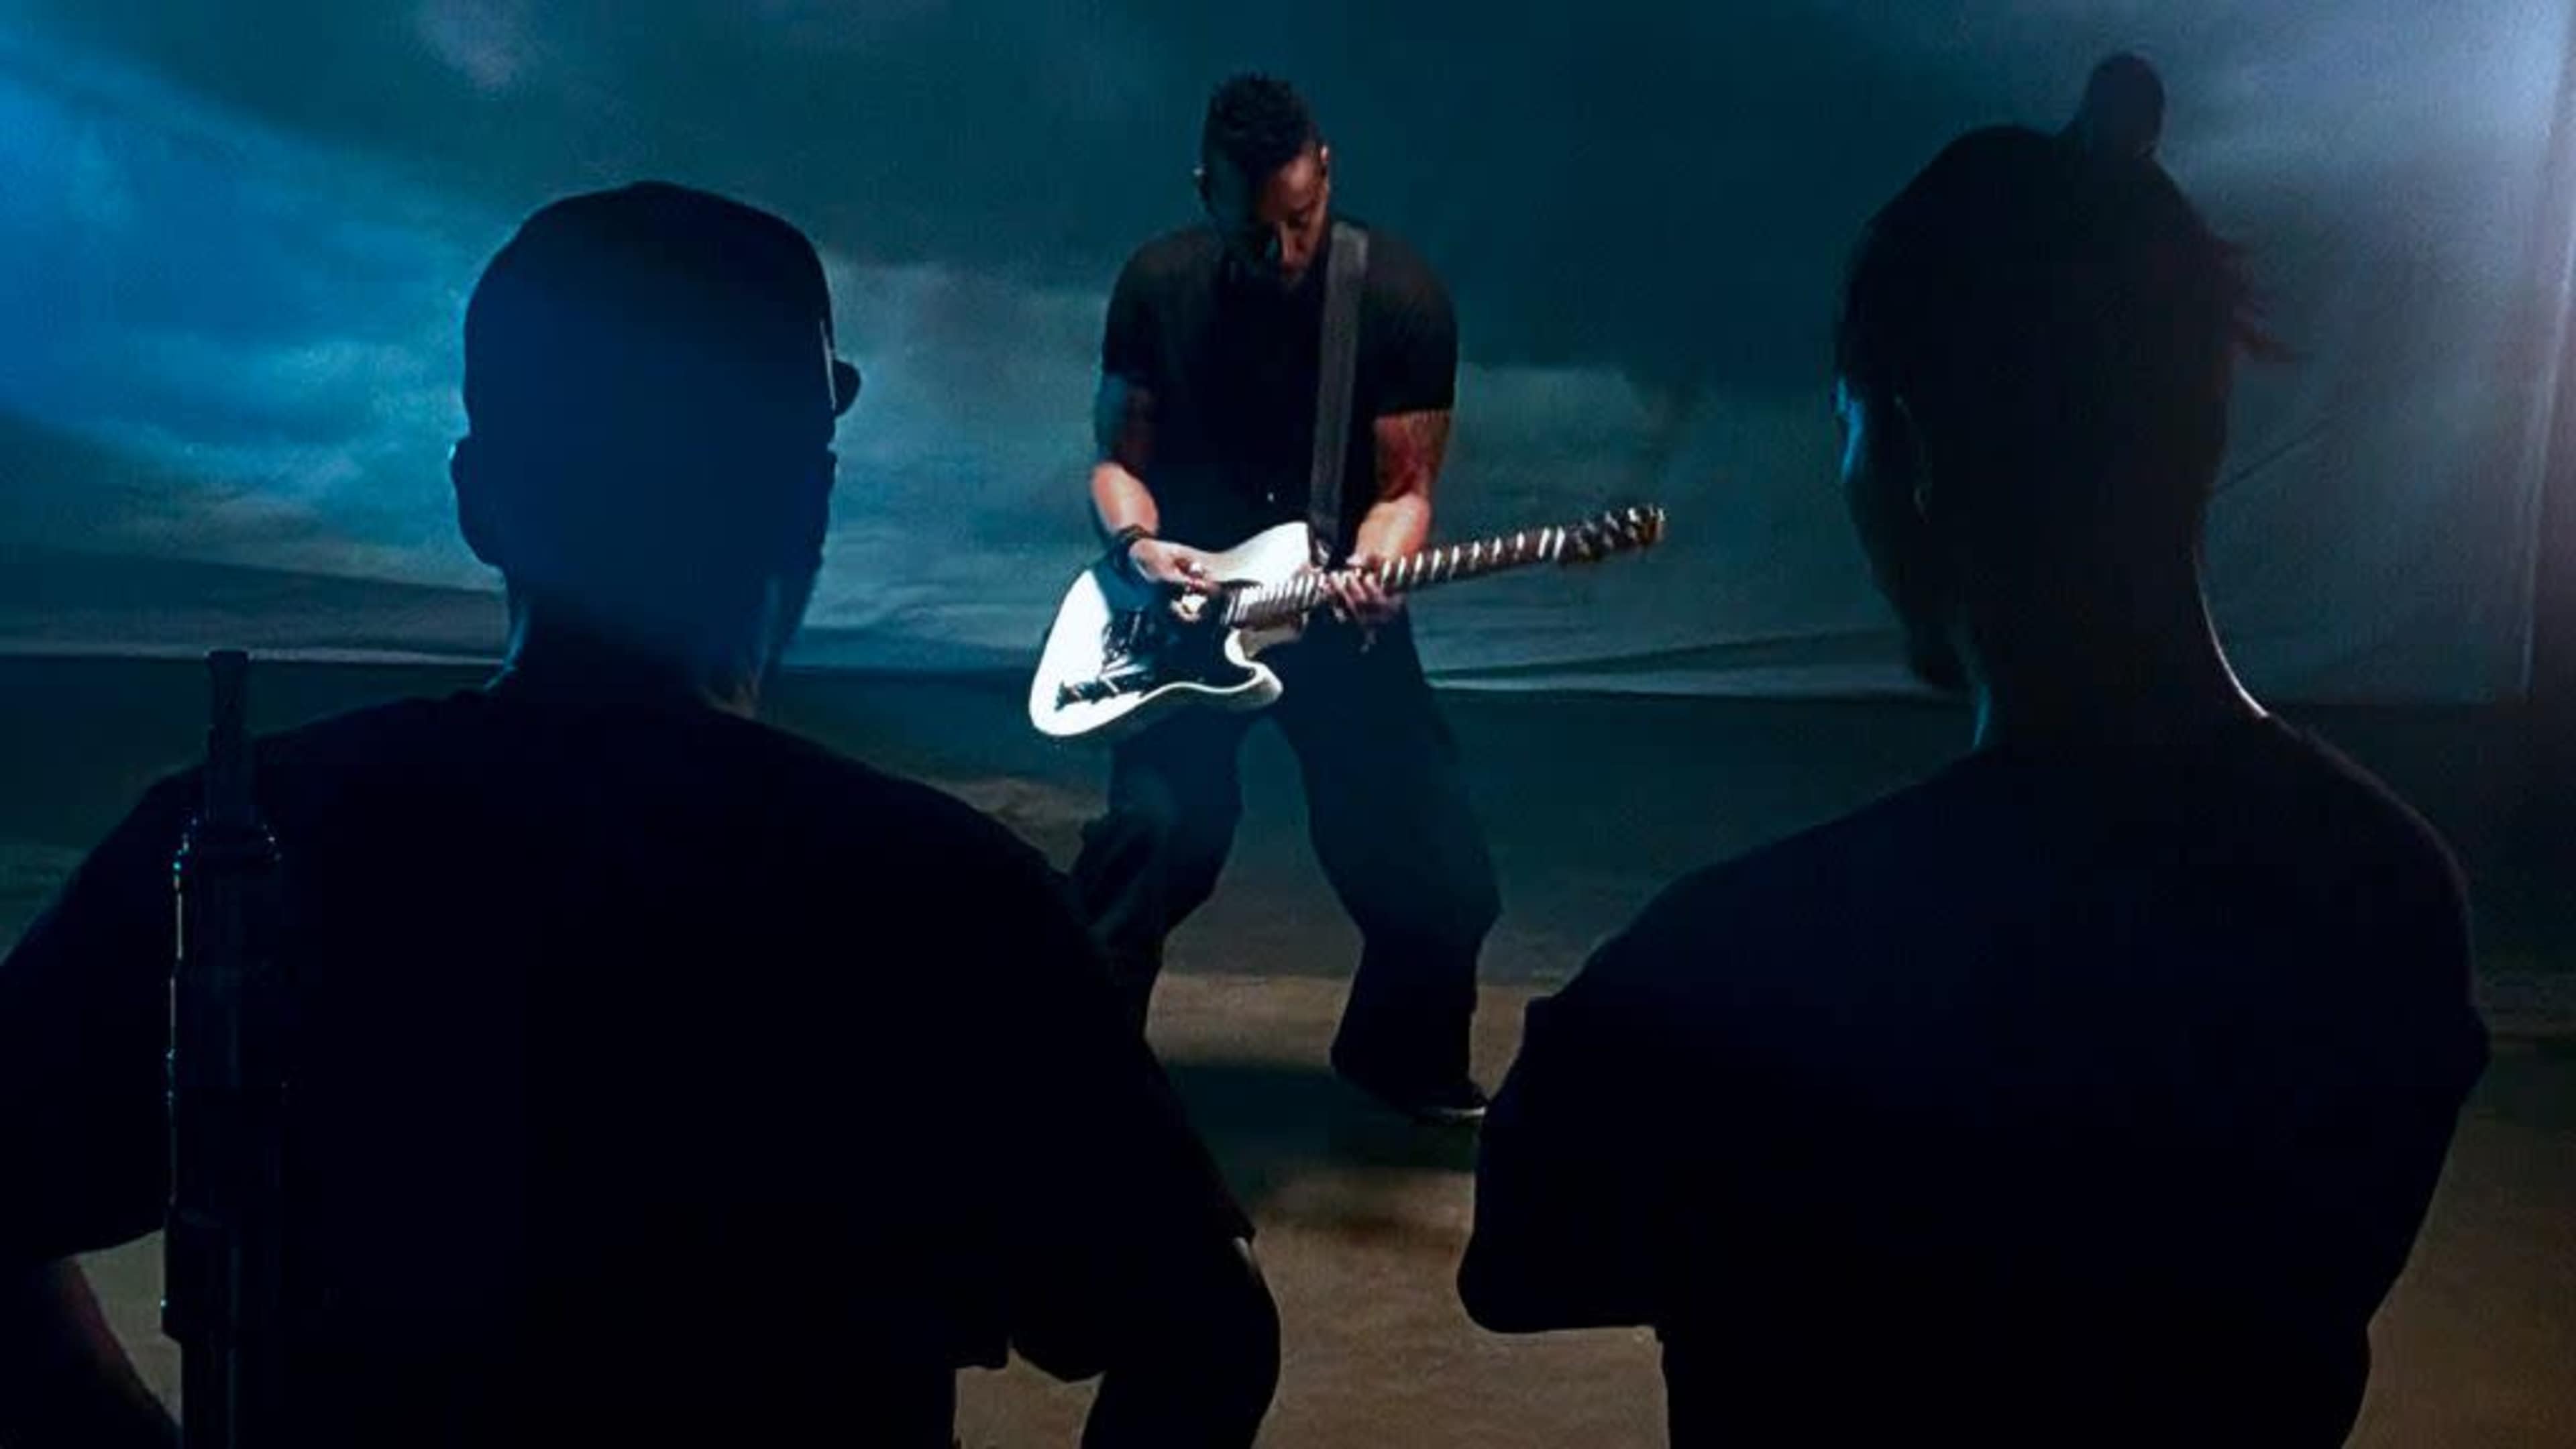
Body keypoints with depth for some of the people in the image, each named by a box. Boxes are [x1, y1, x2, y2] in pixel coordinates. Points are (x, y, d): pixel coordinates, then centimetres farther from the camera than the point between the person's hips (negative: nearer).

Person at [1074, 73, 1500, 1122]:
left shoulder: (1402, 296, -10)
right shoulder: (1157, 284, -5)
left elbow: (1403, 487, -8)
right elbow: (1118, 458, 3)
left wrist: (1369, 575, -29)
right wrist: (1136, 544, -18)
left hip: (1342, 607, 0)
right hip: (1183, 603, 0)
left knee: (1438, 878, -4)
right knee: (1159, 833, -20)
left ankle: (1403, 1058, 25)